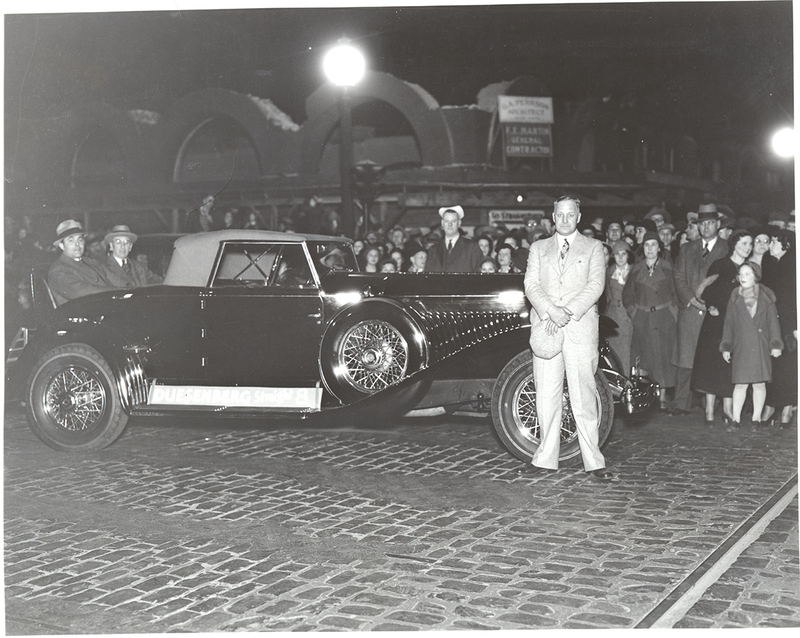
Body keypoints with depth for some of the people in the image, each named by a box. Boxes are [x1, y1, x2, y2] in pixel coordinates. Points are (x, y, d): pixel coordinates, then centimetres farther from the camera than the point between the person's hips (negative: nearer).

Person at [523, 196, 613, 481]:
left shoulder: (593, 248, 11)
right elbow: (531, 284, 5)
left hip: (580, 327, -2)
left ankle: (594, 462, -3)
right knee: (546, 394, 1)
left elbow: (596, 285, -1)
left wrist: (568, 312, -13)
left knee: (584, 395, -5)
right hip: (545, 327, 2)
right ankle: (546, 457, 8)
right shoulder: (538, 248, 17)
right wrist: (550, 310, -13)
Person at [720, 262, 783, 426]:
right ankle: (736, 418, 5)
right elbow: (728, 323, 9)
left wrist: (775, 344, -3)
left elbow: (773, 322, 4)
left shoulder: (766, 298, 5)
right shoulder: (735, 298, 8)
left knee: (759, 384, 2)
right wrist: (726, 347, 5)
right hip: (740, 349, 0)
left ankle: (756, 417, 12)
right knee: (740, 384, -2)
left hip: (761, 348, 0)